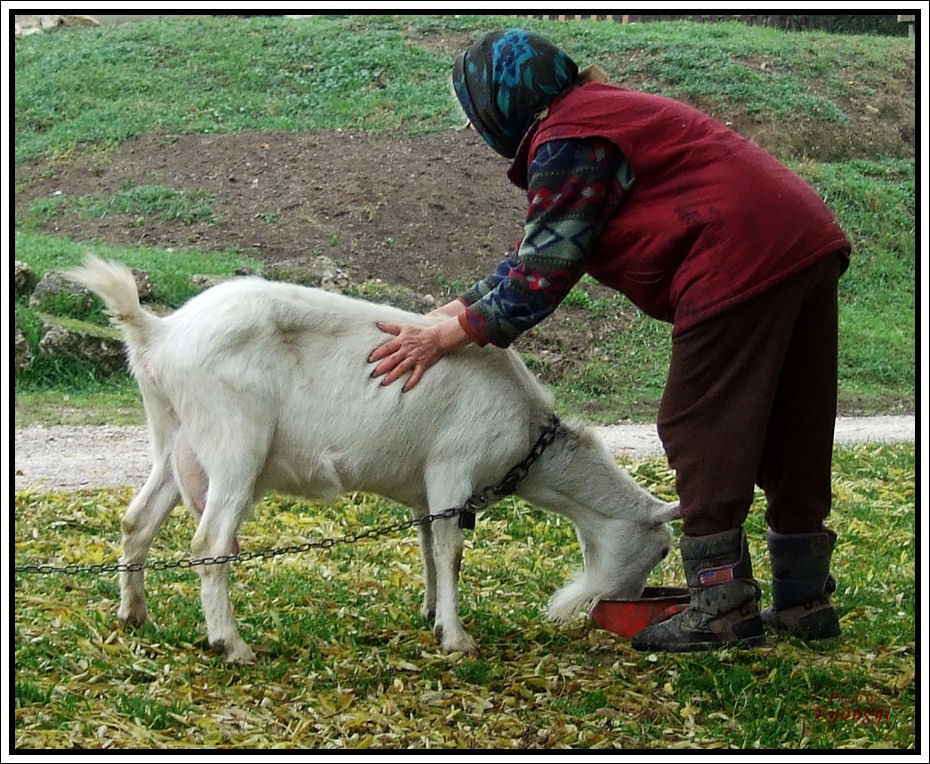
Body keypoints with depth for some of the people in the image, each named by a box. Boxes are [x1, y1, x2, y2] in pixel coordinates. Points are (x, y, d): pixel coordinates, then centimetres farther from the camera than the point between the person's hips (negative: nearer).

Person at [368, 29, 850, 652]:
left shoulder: (565, 145, -9)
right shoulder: (600, 108, 24)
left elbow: (542, 273, -10)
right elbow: (539, 251, 24)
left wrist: (445, 337, -6)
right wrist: (458, 307, 19)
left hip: (742, 263, -10)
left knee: (699, 429, -1)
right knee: (792, 435, 14)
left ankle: (724, 606, 2)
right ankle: (804, 600, 22)